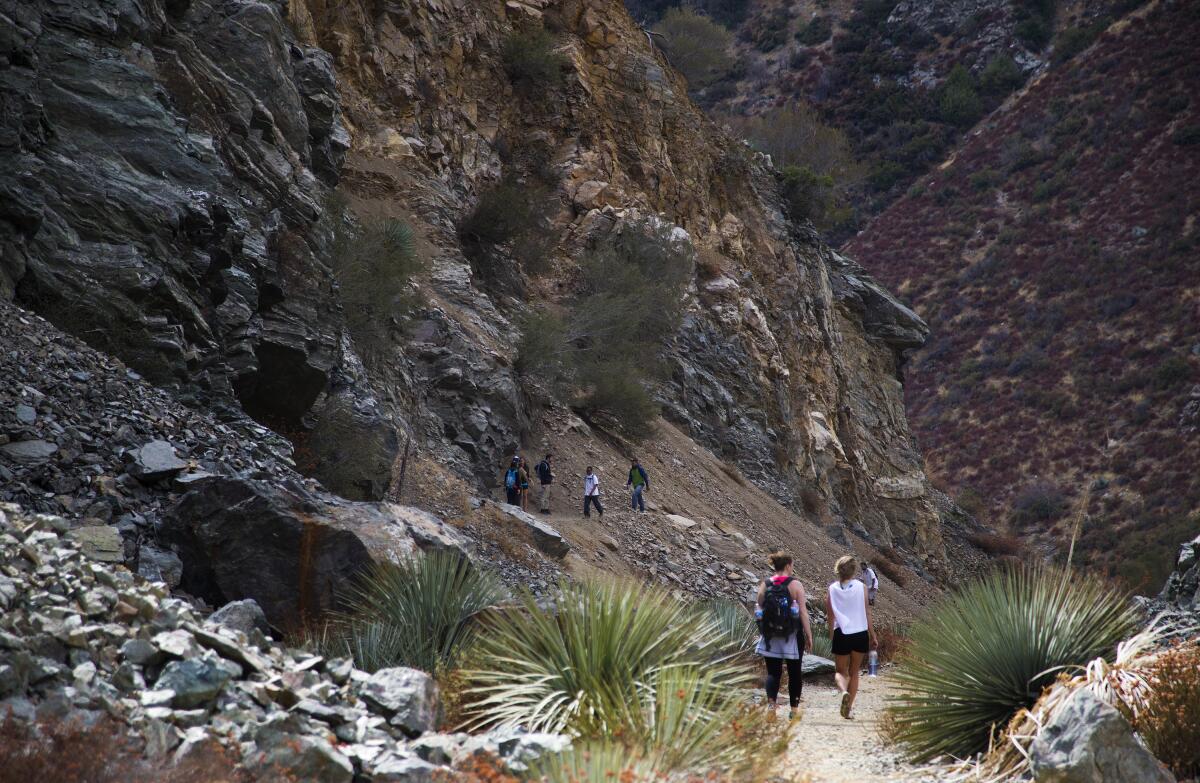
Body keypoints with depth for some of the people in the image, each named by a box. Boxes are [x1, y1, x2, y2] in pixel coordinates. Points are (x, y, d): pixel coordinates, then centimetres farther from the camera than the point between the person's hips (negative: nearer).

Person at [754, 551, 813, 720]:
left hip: (770, 636, 2)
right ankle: (794, 708, 17)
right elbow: (803, 612, -10)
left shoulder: (764, 585, 2)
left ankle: (771, 703, -17)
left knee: (773, 672, 6)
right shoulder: (795, 585, -8)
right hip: (792, 636, -2)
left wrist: (762, 633, 16)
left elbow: (759, 611, 5)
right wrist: (809, 636, -4)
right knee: (794, 673, 12)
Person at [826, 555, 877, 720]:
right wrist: (873, 636, 6)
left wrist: (831, 636, 13)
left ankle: (844, 692, -18)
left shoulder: (832, 589, -1)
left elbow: (830, 616, 3)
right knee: (854, 672, 15)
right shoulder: (861, 587, -3)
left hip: (841, 634, 0)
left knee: (841, 671, 13)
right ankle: (848, 708, 10)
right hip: (860, 634, 0)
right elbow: (867, 613, -1)